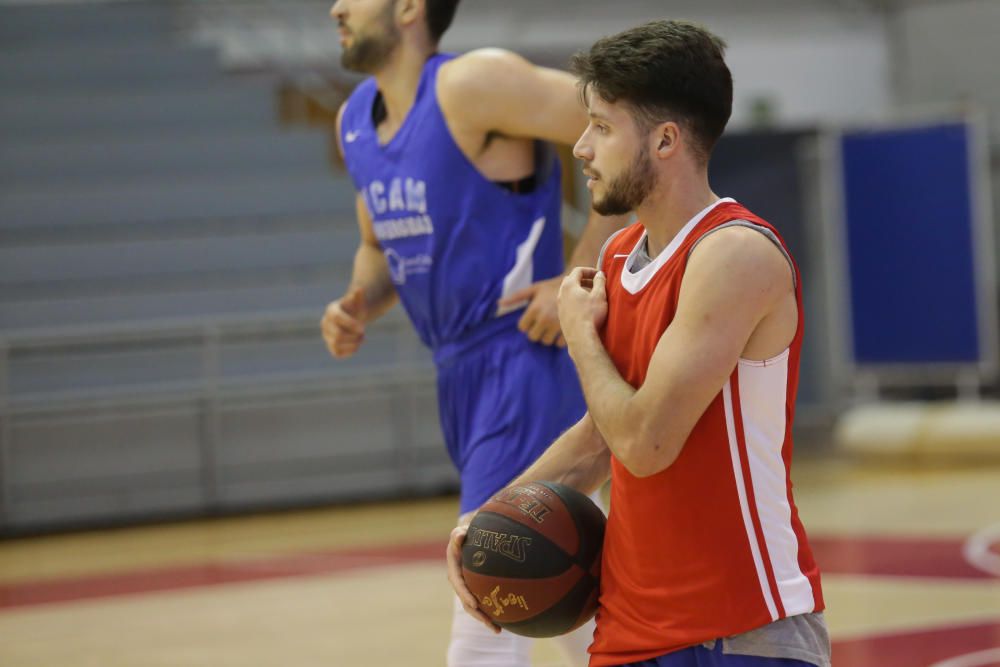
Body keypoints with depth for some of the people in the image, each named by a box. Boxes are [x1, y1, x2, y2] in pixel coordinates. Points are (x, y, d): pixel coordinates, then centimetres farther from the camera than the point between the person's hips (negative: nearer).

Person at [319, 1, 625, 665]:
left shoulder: (471, 85, -15)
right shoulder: (354, 121, 11)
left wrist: (581, 280, -18)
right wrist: (358, 311, 3)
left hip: (525, 366, -9)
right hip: (461, 377, 9)